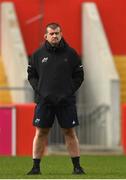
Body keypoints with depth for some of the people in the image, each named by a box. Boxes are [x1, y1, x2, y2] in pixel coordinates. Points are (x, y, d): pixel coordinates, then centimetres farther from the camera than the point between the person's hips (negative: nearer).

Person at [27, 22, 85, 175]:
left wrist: (71, 90, -3)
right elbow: (31, 75, 11)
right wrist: (38, 90, -2)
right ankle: (36, 167, 7)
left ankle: (77, 166, 8)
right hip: (44, 100, 1)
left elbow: (79, 75, 8)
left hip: (66, 100, 0)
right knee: (41, 132, 2)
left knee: (69, 132, 2)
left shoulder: (71, 53, 3)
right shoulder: (38, 54, 4)